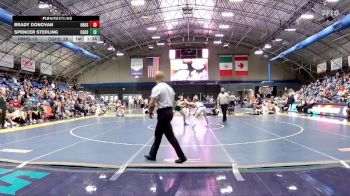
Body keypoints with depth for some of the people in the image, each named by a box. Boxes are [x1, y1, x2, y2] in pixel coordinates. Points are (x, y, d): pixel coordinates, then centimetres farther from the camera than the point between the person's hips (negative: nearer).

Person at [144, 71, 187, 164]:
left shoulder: (156, 88, -13)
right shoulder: (169, 87, 13)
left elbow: (152, 103, -19)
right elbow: (172, 100, 15)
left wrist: (150, 112, -2)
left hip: (163, 113, -9)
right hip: (169, 111, 9)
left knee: (170, 136, -4)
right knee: (158, 134, 18)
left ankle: (182, 157, 0)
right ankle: (152, 155, 27)